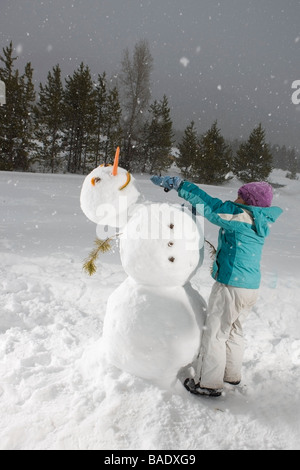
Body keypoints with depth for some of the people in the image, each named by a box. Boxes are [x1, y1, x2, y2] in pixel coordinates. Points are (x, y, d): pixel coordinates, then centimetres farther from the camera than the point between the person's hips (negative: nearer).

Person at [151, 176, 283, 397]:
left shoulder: (240, 215, -16)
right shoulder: (259, 221, 8)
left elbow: (210, 206, -17)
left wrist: (178, 183, -13)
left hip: (231, 286, -9)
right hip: (251, 287, 9)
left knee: (215, 333, 4)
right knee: (233, 330, 24)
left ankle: (209, 383, 17)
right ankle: (232, 374, 39)